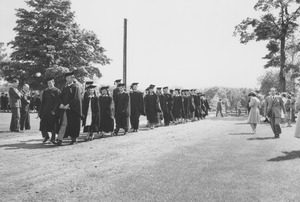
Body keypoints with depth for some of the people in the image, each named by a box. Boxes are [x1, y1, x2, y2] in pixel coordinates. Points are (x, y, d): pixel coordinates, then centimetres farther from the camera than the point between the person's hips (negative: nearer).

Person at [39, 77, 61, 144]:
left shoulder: (57, 91, -3)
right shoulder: (45, 91, 12)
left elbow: (57, 102, -8)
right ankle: (46, 136, 21)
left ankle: (53, 138, 15)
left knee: (54, 125, 1)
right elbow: (42, 102, 12)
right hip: (45, 111, 4)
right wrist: (40, 111, 6)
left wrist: (54, 110, -17)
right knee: (43, 123, 0)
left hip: (53, 111, -4)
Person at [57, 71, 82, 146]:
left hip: (73, 109, -5)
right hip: (64, 108, 5)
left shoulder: (75, 87, -3)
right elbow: (61, 97, 14)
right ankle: (59, 139, -7)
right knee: (63, 123, -3)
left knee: (73, 124, 3)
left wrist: (68, 105, -17)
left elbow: (76, 98, -12)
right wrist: (61, 104, -6)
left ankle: (74, 139, 15)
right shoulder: (65, 88, 16)